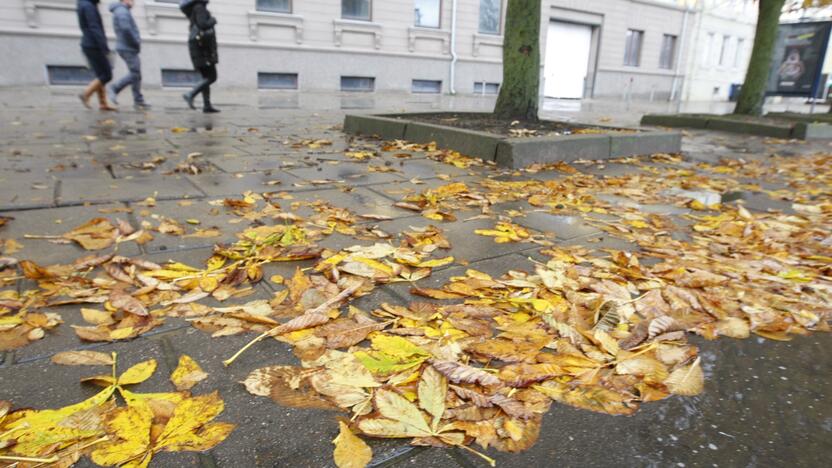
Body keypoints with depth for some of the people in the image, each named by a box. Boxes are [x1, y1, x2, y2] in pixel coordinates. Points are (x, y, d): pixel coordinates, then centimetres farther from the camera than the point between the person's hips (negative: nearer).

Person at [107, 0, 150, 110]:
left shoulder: (121, 12, 24)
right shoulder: (122, 11, -9)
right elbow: (126, 29, -23)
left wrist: (137, 42, 11)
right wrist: (137, 43, -13)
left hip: (129, 48, 10)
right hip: (128, 49, -10)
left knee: (137, 75, 7)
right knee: (135, 74, -11)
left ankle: (138, 101, 5)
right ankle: (114, 88, -7)